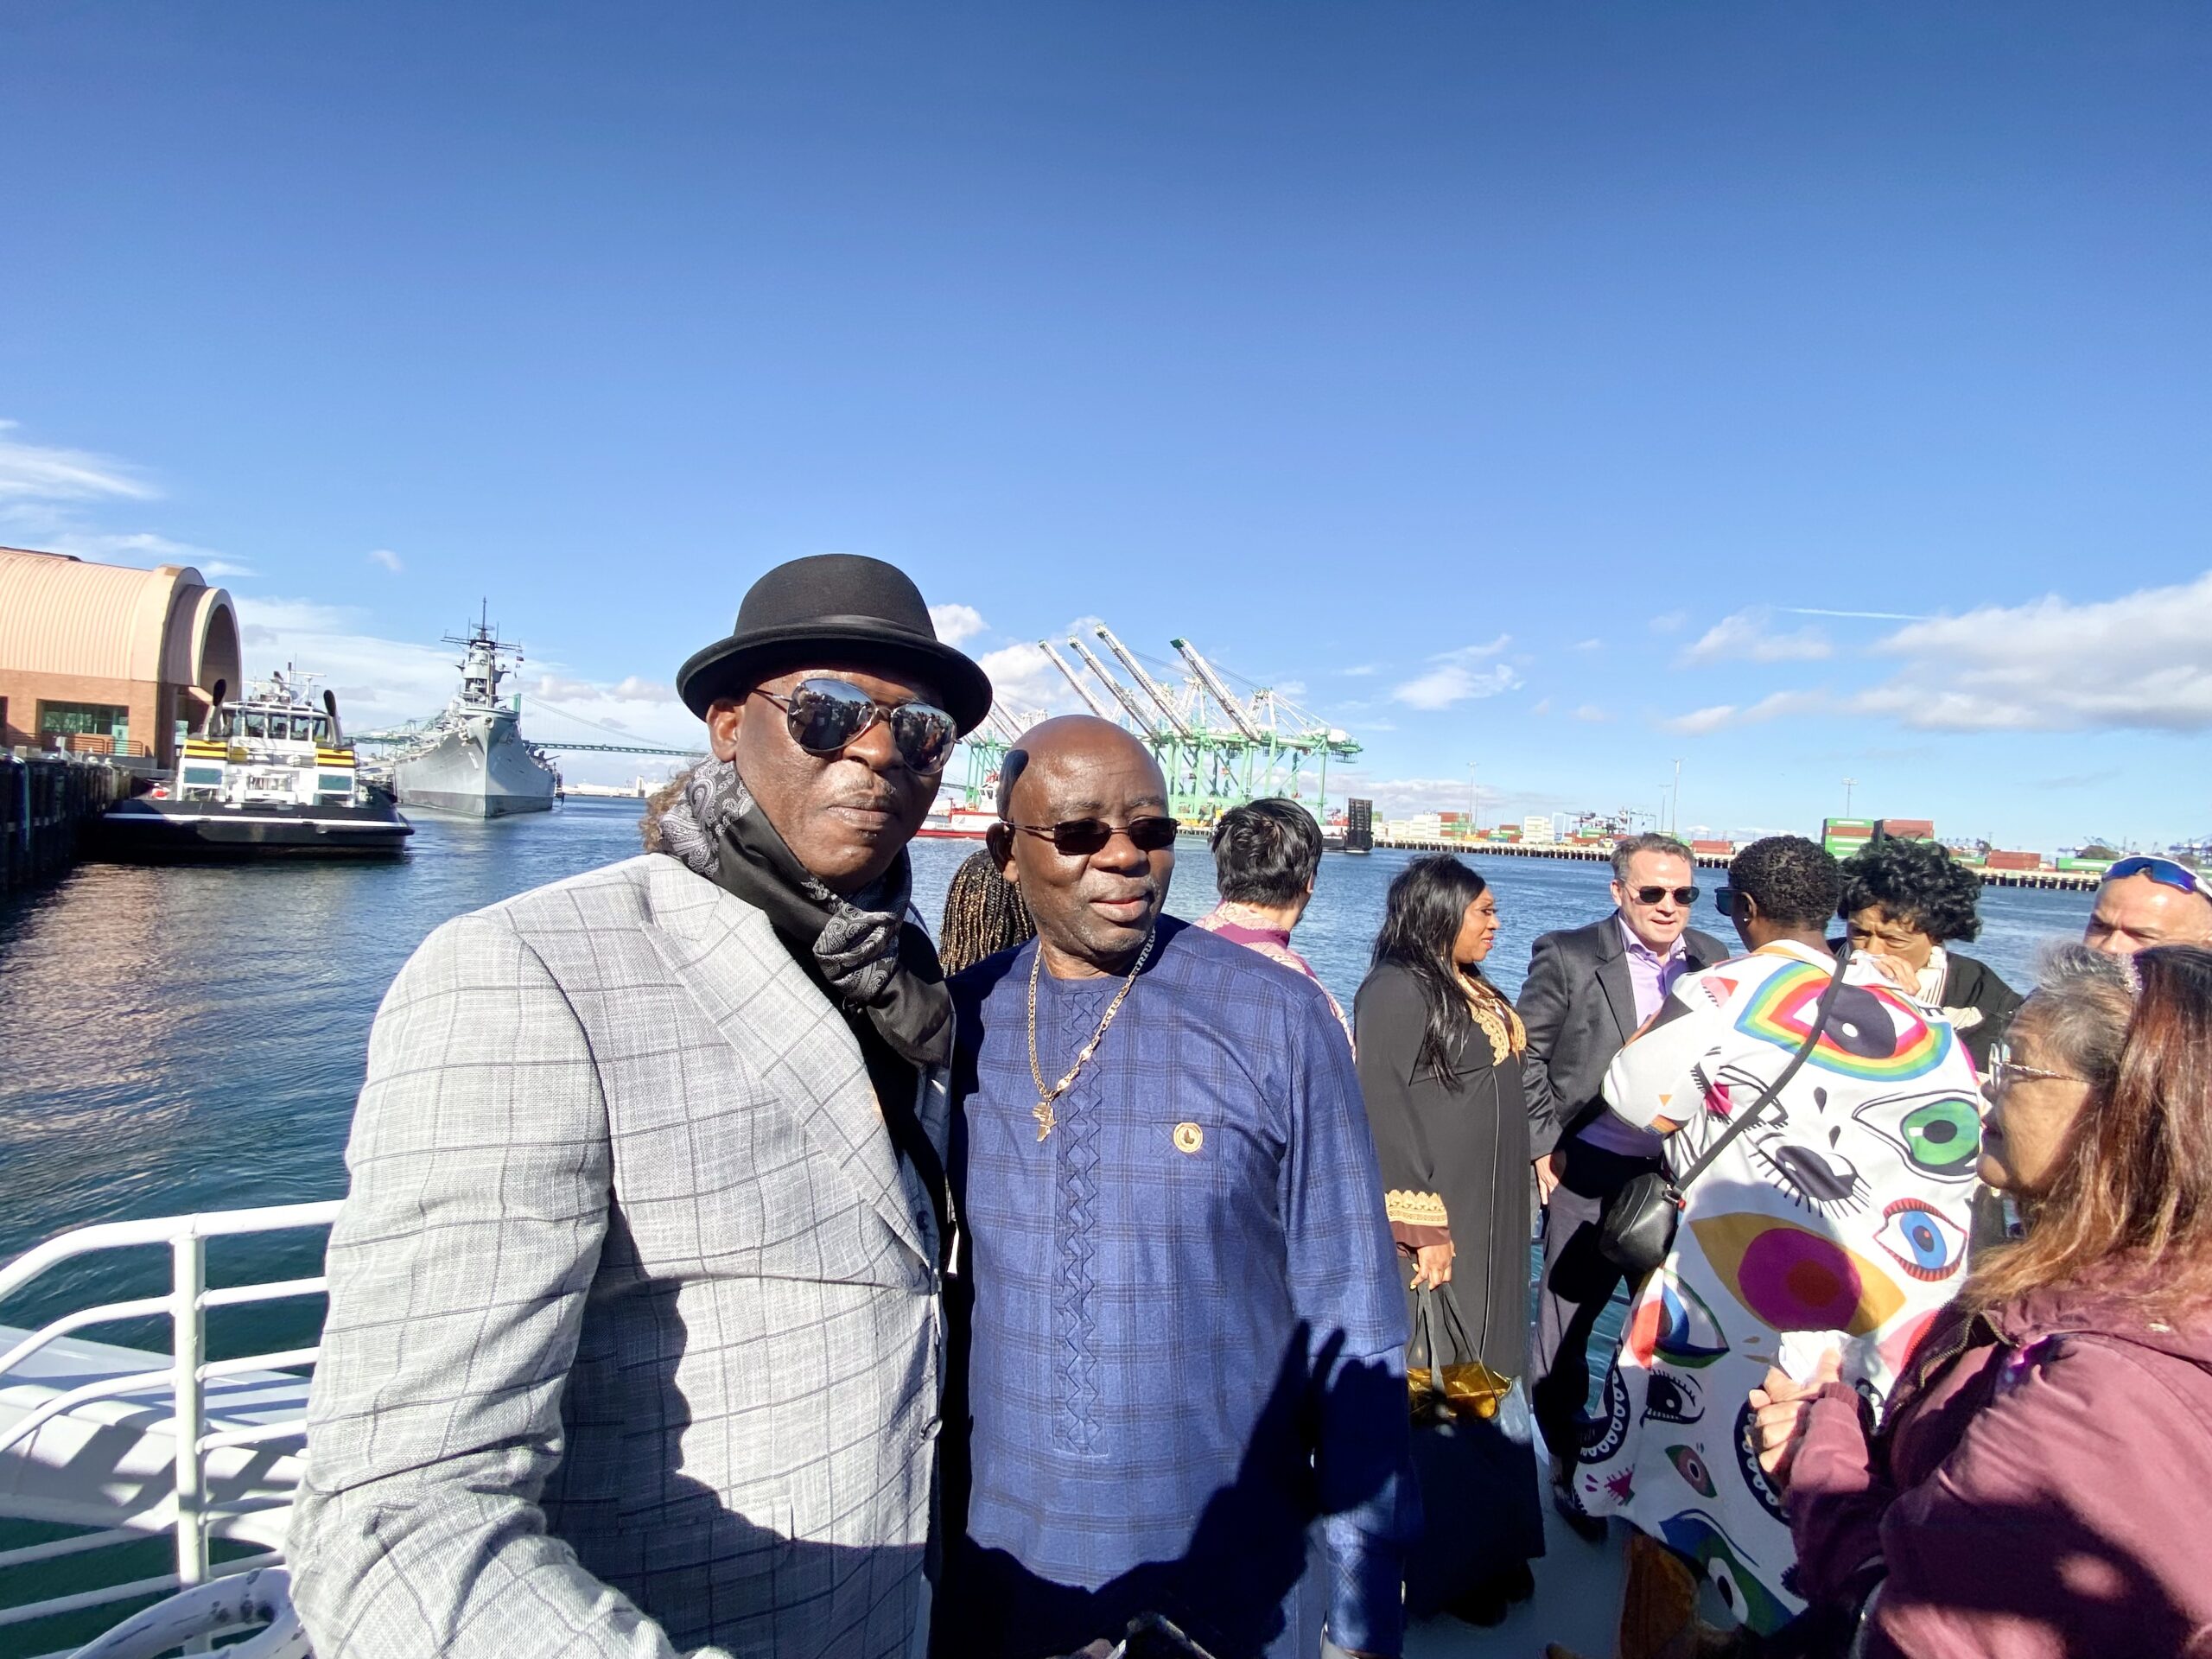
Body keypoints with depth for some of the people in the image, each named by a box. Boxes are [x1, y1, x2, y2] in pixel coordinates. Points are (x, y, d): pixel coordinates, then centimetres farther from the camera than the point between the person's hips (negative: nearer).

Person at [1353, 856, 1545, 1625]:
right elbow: (1384, 1115, -20)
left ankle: (1485, 1547, 33)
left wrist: (1505, 1215, 16)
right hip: (1436, 1223, -9)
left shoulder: (1472, 990, 11)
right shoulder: (1396, 989, -16)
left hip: (1489, 1221, 9)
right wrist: (1424, 1227, -21)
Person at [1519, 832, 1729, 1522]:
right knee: (1568, 1315, 9)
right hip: (1589, 1170, -3)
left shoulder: (1714, 961, 2)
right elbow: (1525, 1054, -5)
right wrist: (1543, 1144, -9)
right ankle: (1569, 1464, 27)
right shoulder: (1568, 956, -9)